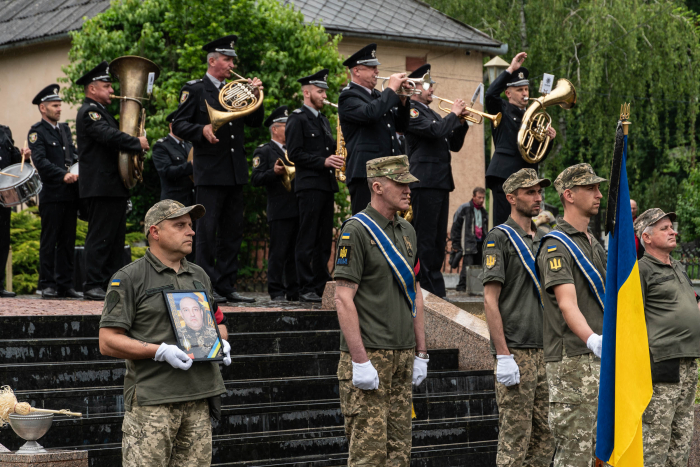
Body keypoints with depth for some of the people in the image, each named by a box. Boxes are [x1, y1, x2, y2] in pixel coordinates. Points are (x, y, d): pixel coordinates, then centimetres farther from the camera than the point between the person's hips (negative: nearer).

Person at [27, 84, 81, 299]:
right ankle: (47, 284, 3)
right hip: (51, 195, -6)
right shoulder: (37, 131, -3)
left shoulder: (65, 129, 19)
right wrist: (64, 175, -23)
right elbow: (40, 162, -14)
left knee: (68, 241, 8)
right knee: (49, 241, -2)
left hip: (70, 193, 6)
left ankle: (65, 284, 12)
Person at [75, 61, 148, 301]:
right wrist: (137, 143, -15)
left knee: (116, 238, 10)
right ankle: (93, 286, -7)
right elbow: (109, 136, -24)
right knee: (99, 237, -9)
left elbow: (114, 134, 23)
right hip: (100, 187, -10)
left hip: (114, 187, 10)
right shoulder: (89, 111, -10)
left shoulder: (101, 111, 23)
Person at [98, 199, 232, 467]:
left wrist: (221, 343, 6)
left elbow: (218, 322, 31)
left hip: (199, 400, 6)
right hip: (152, 402, -6)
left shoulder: (199, 277, 18)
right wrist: (160, 351, -17)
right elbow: (108, 342, -8)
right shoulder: (129, 279, -2)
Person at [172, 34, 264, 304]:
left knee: (232, 231, 6)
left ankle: (226, 286, 11)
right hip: (210, 172, -6)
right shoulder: (195, 90, 1)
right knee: (207, 231, -5)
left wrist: (256, 97, -1)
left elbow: (255, 122, 15)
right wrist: (202, 130, -22)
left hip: (235, 171, 6)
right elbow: (179, 125, -5)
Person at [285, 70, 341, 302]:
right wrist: (323, 162, -18)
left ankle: (322, 286, 12)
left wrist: (336, 155, 5)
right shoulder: (297, 119, -4)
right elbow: (295, 154, -12)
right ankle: (306, 289, -6)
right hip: (309, 185, -8)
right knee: (307, 240, -7)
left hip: (327, 186, 8)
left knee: (324, 240, 8)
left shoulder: (323, 120, 21)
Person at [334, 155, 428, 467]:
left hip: (403, 354, 8)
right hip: (370, 356, -8)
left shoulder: (406, 231, 15)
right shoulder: (356, 230, -10)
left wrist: (421, 353, 15)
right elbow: (343, 298, -15)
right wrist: (360, 360, -20)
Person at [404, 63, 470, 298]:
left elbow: (454, 145, 21)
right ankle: (432, 288, -9)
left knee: (438, 237, 9)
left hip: (441, 181, 9)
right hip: (424, 180, -9)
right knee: (425, 236, -8)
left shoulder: (433, 113, 23)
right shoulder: (411, 111, -5)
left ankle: (434, 288, 14)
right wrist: (454, 114, -7)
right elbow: (435, 131, -20)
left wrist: (461, 122, 6)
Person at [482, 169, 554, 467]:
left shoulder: (544, 239, 18)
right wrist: (503, 355, -17)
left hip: (545, 351, 7)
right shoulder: (500, 238, -5)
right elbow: (490, 300, -11)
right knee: (515, 437, -7)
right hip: (515, 352, -7)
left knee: (545, 435, 8)